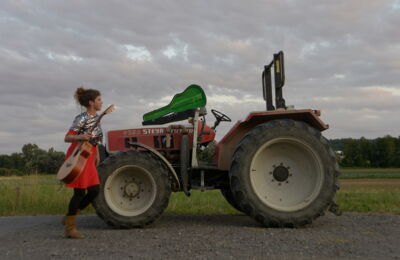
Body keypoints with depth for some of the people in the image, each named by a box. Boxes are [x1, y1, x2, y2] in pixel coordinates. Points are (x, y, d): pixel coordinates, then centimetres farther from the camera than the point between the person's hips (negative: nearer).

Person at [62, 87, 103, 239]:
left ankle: (69, 217, 21)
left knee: (95, 190, 5)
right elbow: (67, 138, -18)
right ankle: (70, 228, 9)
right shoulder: (81, 119, -15)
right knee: (80, 192, -5)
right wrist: (80, 137, -35)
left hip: (88, 158, 8)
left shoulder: (96, 117, 10)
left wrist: (97, 154, 20)